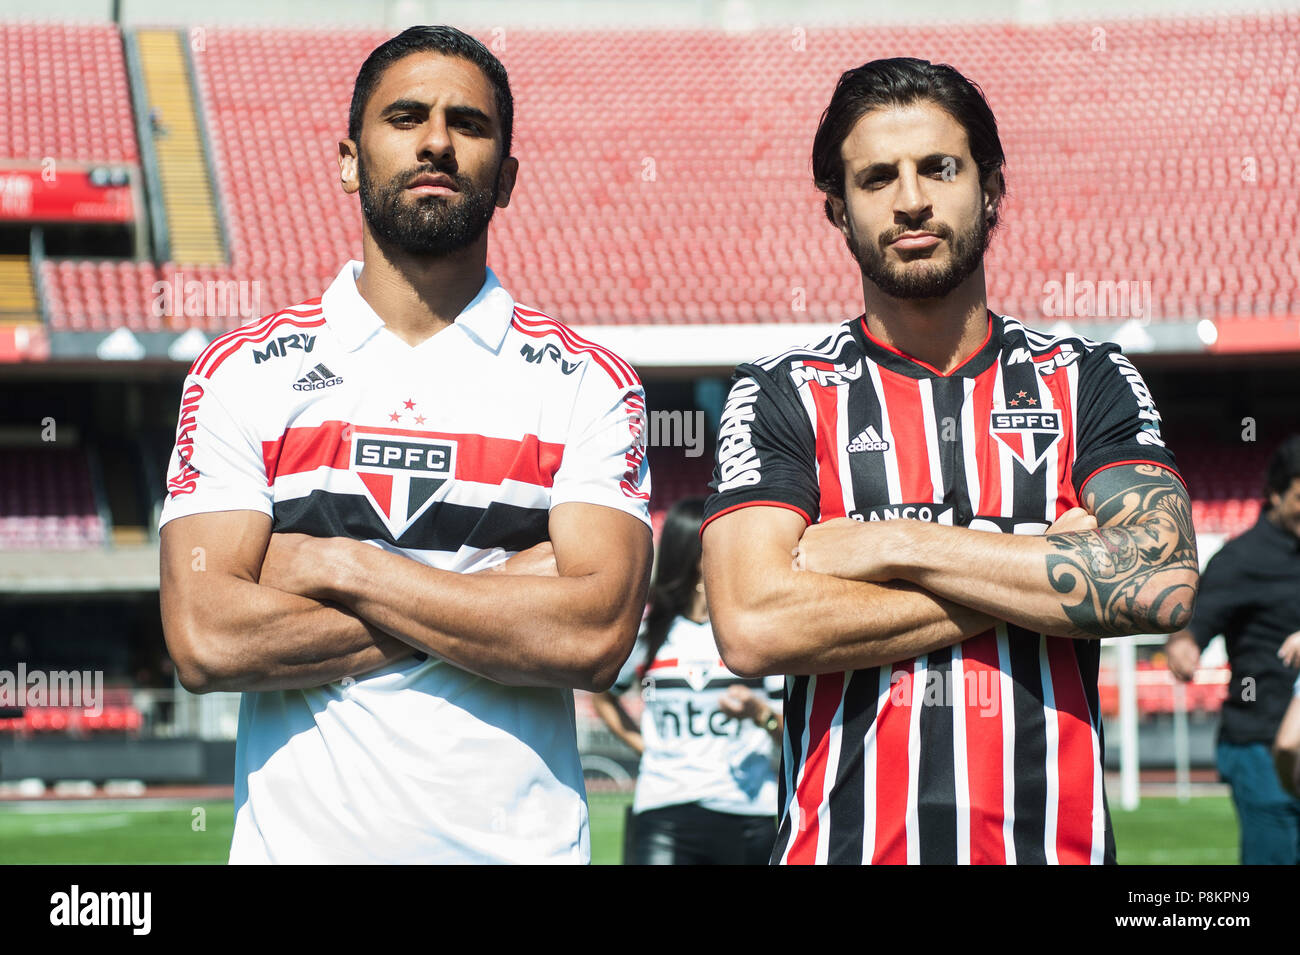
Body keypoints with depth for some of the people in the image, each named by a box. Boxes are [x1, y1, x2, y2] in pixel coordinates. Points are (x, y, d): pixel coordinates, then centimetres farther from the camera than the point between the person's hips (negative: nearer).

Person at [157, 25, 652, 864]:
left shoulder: (590, 385, 1)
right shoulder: (243, 372, 2)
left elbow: (597, 638, -12)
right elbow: (206, 641, -9)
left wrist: (340, 567, -12)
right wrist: (501, 597, -11)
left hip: (515, 842, 0)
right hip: (298, 840, 0)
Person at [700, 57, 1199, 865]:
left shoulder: (1088, 381, 7)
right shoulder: (781, 397, 3)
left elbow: (1164, 583, -10)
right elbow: (753, 627, -13)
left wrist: (893, 544, -10)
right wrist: (1054, 575, -10)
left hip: (1054, 842, 1)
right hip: (844, 842, -1)